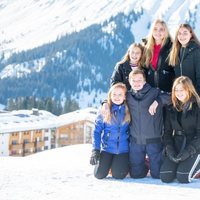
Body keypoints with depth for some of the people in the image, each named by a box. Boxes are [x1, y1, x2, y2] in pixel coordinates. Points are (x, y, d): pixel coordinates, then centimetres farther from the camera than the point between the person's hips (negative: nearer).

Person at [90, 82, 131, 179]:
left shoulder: (128, 111, -2)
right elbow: (97, 131, -2)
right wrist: (95, 150, -9)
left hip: (123, 149, 0)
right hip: (107, 148, 1)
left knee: (118, 175, -9)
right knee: (99, 174, -7)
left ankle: (125, 164, 25)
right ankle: (108, 163, 27)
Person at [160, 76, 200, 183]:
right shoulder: (171, 109, 9)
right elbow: (167, 131, 8)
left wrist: (188, 150, -19)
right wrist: (169, 149, -9)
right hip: (176, 147, 4)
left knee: (183, 177, -21)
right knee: (165, 177, -14)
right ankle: (180, 165, 17)